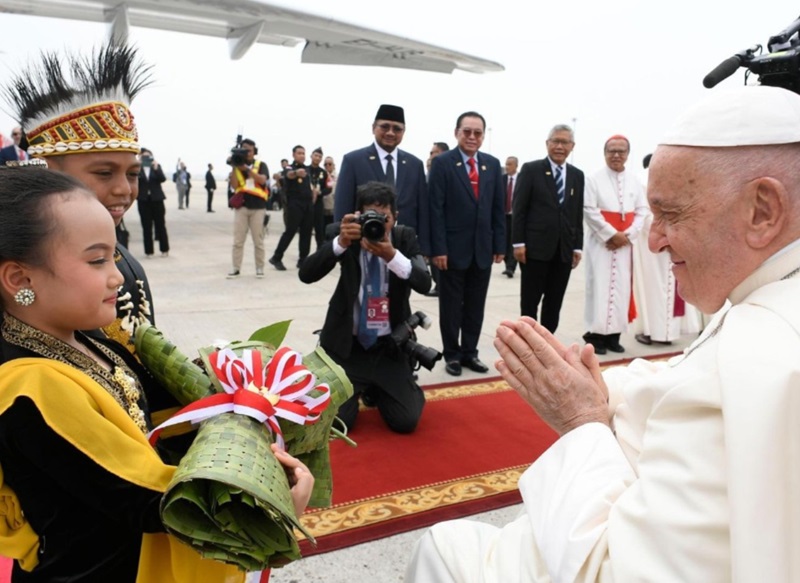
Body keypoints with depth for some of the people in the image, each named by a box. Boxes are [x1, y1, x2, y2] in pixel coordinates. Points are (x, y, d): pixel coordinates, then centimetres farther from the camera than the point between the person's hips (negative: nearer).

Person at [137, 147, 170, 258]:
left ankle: (164, 249, 11)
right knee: (146, 226, 1)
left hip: (156, 199, 0)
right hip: (143, 200, 0)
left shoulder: (157, 166, 6)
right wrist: (138, 168, -18)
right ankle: (148, 251, 6)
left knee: (160, 225, 3)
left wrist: (156, 168, -20)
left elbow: (163, 179, -8)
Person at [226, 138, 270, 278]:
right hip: (241, 206, 2)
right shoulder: (237, 166, 9)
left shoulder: (261, 165, 5)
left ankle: (259, 268, 10)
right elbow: (234, 186, -3)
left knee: (258, 240, 3)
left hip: (258, 207, -1)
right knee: (238, 240, 1)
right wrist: (234, 168, -12)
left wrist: (247, 169, -21)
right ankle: (236, 268, 6)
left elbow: (262, 180, -14)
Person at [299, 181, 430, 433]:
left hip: (389, 345, 1)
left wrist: (392, 256, -39)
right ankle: (358, 389, 25)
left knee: (405, 421, -5)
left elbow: (424, 283, -21)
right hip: (346, 343, -1)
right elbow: (306, 274, -21)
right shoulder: (345, 233, -9)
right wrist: (341, 242, -36)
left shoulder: (405, 237, -5)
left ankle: (376, 389, 28)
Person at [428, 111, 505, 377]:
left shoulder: (492, 164, 8)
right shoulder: (442, 162, -5)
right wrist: (438, 248, -15)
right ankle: (452, 354, 21)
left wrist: (499, 245, 4)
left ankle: (469, 352, 24)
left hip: (483, 248, 4)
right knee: (451, 305, 7)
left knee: (475, 306, 11)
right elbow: (436, 209, -10)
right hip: (453, 248, -4)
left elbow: (498, 208, 9)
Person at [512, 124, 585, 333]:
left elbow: (578, 214, 11)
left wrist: (578, 246, 6)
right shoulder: (531, 169, -1)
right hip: (535, 246, -4)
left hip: (564, 249, 4)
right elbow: (518, 209, -5)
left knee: (555, 302, 8)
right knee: (530, 300, 4)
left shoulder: (577, 175, 12)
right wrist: (518, 242, -11)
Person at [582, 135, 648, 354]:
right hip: (601, 242, -3)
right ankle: (596, 335, 3)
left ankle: (614, 335, 12)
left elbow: (643, 210, 5)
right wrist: (612, 234, -13)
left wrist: (628, 235, -8)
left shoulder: (635, 181, 6)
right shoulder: (594, 179, -3)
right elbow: (589, 210, -9)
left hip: (625, 243, 3)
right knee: (599, 287, -3)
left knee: (621, 288, 4)